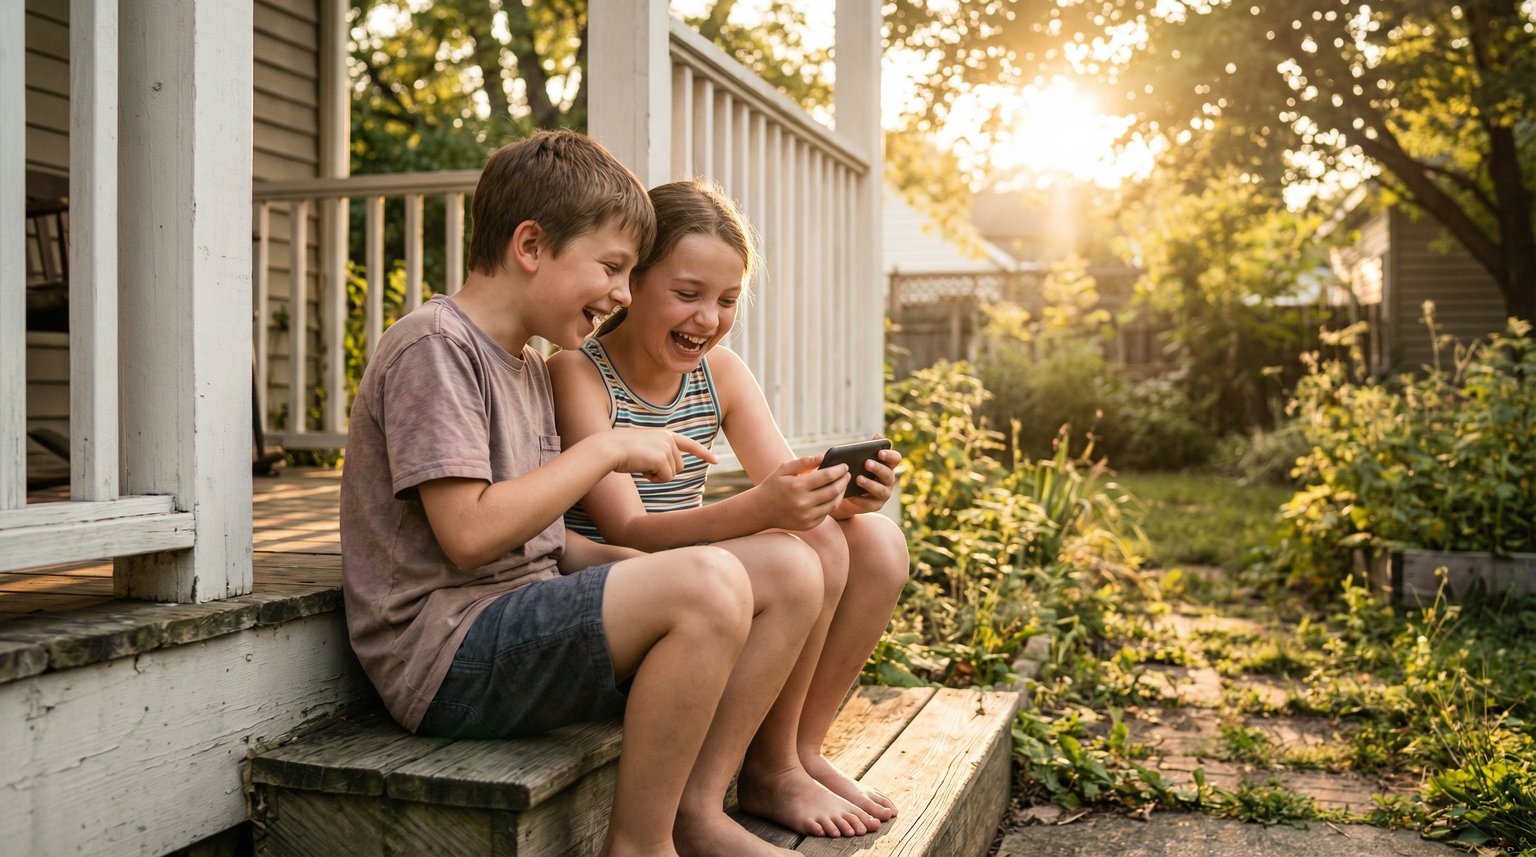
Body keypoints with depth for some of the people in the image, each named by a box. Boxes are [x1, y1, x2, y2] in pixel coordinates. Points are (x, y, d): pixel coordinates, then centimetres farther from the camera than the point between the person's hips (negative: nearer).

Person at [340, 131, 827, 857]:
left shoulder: (528, 367, 18)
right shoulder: (432, 346, -11)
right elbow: (469, 536, -20)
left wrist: (638, 565, 0)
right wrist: (607, 448, -13)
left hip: (530, 622, 9)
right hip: (445, 656, -9)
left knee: (789, 568, -2)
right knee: (708, 583, -31)